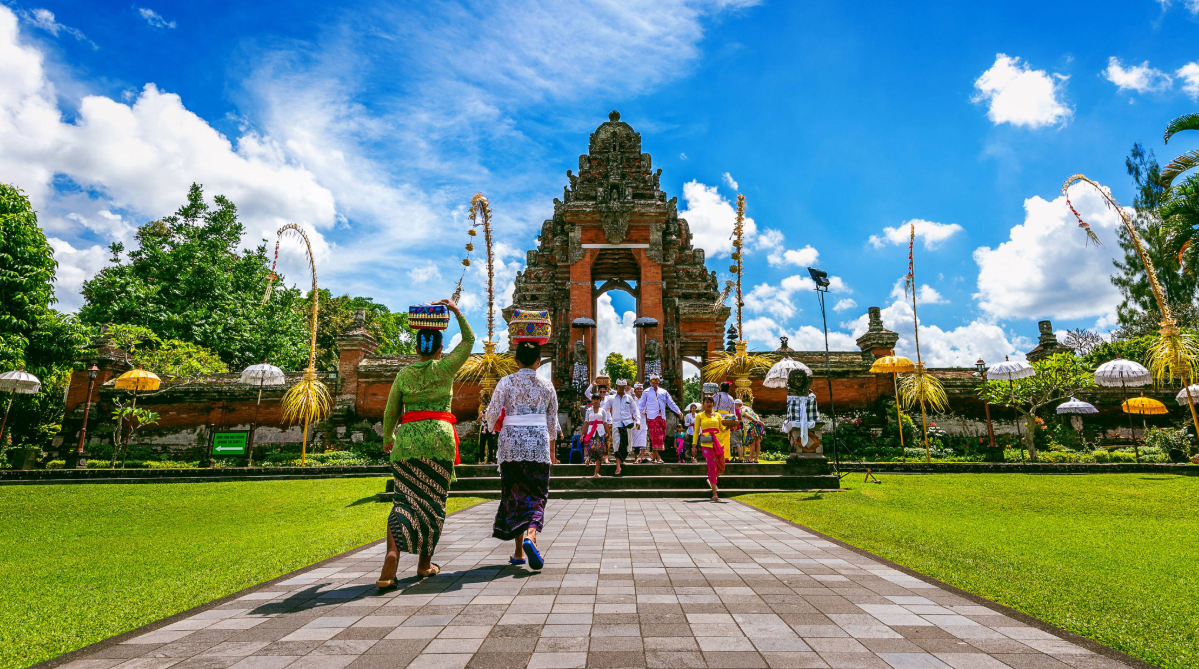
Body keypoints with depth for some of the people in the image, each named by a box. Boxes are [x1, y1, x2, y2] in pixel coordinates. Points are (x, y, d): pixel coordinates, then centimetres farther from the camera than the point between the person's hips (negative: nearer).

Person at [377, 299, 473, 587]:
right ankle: (425, 563, 19)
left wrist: (388, 439, 28)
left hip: (408, 438, 2)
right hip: (439, 437, -1)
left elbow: (390, 413, 12)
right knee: (433, 502, 9)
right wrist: (457, 311, 21)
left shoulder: (404, 374, 7)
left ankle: (392, 554, -21)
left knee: (405, 500, 1)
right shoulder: (445, 368, 1)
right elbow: (469, 340, 15)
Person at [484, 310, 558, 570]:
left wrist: (495, 426, 18)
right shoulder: (546, 385, 2)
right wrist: (551, 450, 20)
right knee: (536, 494, 5)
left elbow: (491, 415, -6)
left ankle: (518, 551, 16)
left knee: (514, 494, 11)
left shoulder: (506, 383, -2)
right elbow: (552, 421, 9)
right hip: (538, 444, 0)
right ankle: (530, 536, -22)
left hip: (511, 444, 0)